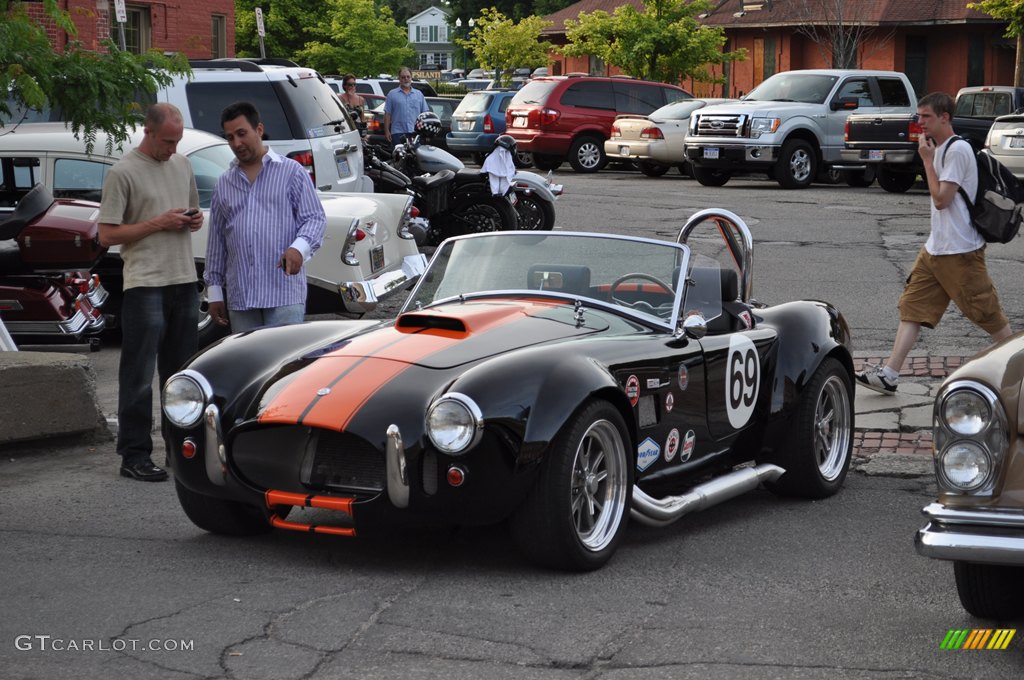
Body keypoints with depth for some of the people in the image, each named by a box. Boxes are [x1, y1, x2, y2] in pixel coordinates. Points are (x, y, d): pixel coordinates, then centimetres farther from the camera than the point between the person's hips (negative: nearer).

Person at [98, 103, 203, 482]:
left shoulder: (182, 165, 13)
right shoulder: (123, 173, -8)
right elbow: (107, 235, -10)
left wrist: (194, 221, 2)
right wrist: (159, 223, -15)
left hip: (184, 281, 7)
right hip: (145, 284, -7)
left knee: (179, 372, 14)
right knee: (140, 375, -4)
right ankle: (134, 455, 0)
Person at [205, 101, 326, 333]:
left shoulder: (292, 172, 5)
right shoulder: (224, 184, 18)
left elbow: (315, 218, 0)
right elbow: (216, 240, 19)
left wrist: (299, 247, -21)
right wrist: (214, 290, 14)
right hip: (240, 297, 4)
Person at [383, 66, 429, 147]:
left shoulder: (419, 94, 15)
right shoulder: (392, 94, 8)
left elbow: (425, 113, 13)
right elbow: (387, 114, 4)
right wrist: (387, 131, -4)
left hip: (415, 132, 2)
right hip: (398, 133, -2)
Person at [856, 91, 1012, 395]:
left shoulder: (957, 149, -15)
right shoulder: (939, 149, 15)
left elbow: (941, 199, -19)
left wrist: (927, 159, -14)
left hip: (960, 250, -9)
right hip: (935, 247, 9)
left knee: (987, 312, 1)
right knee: (913, 306, 0)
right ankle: (889, 373, -4)